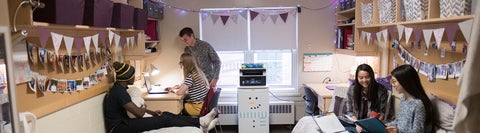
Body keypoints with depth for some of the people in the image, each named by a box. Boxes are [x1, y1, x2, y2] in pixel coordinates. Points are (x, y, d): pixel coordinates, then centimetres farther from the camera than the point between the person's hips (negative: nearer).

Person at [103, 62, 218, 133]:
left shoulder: (119, 88, 10)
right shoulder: (119, 92, -22)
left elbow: (132, 107, 18)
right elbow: (139, 113, -22)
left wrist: (151, 112, 8)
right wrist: (144, 108, 2)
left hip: (123, 122, 9)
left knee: (165, 114, 1)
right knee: (164, 120, -14)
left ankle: (200, 121, -1)